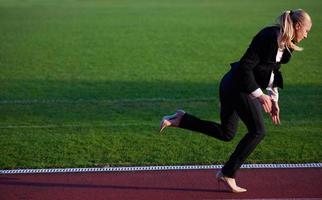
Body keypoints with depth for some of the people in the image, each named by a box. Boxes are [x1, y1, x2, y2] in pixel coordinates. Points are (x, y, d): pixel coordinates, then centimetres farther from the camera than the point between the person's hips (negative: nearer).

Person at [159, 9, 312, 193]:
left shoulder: (283, 43, 12)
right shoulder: (269, 37, -19)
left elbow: (273, 72, 23)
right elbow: (245, 67, -22)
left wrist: (274, 100, 19)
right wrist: (259, 95, -22)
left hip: (233, 86, 10)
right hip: (239, 86, -10)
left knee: (226, 134, 14)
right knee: (258, 131, -1)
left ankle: (180, 119, 12)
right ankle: (228, 174, 8)